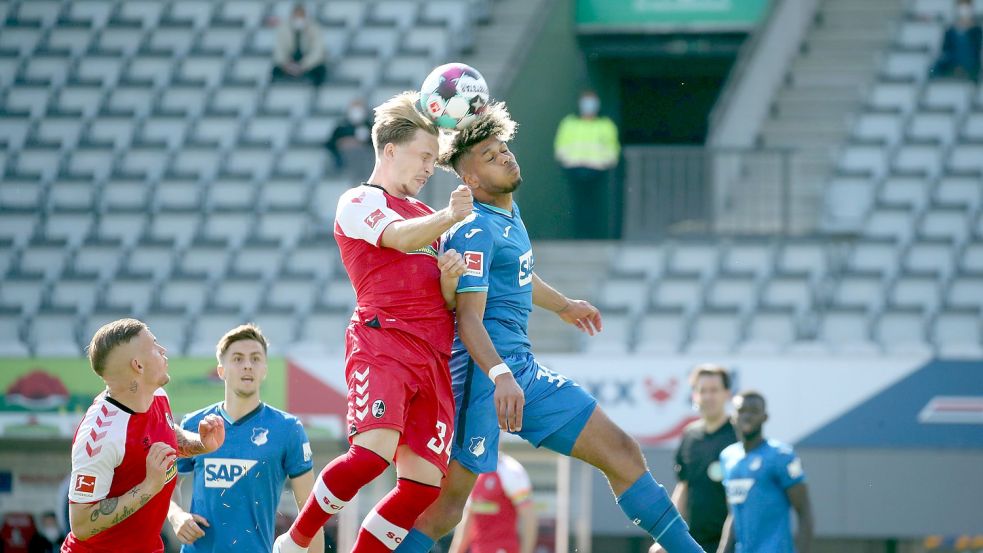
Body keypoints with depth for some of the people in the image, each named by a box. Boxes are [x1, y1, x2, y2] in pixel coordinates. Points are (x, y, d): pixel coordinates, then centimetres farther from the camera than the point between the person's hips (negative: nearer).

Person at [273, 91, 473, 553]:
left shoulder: (427, 218, 31)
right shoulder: (358, 203, 8)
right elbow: (401, 237, -12)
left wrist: (449, 282, 6)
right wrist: (448, 218, -26)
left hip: (433, 358, 7)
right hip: (383, 341, -7)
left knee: (423, 483, -7)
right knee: (374, 451, -28)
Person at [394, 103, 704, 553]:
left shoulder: (509, 213, 15)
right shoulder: (476, 230, -13)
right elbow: (469, 317, -23)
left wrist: (564, 306, 53)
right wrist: (500, 376, -38)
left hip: (524, 371, 9)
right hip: (484, 372, -9)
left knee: (622, 454, 6)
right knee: (449, 500, -12)